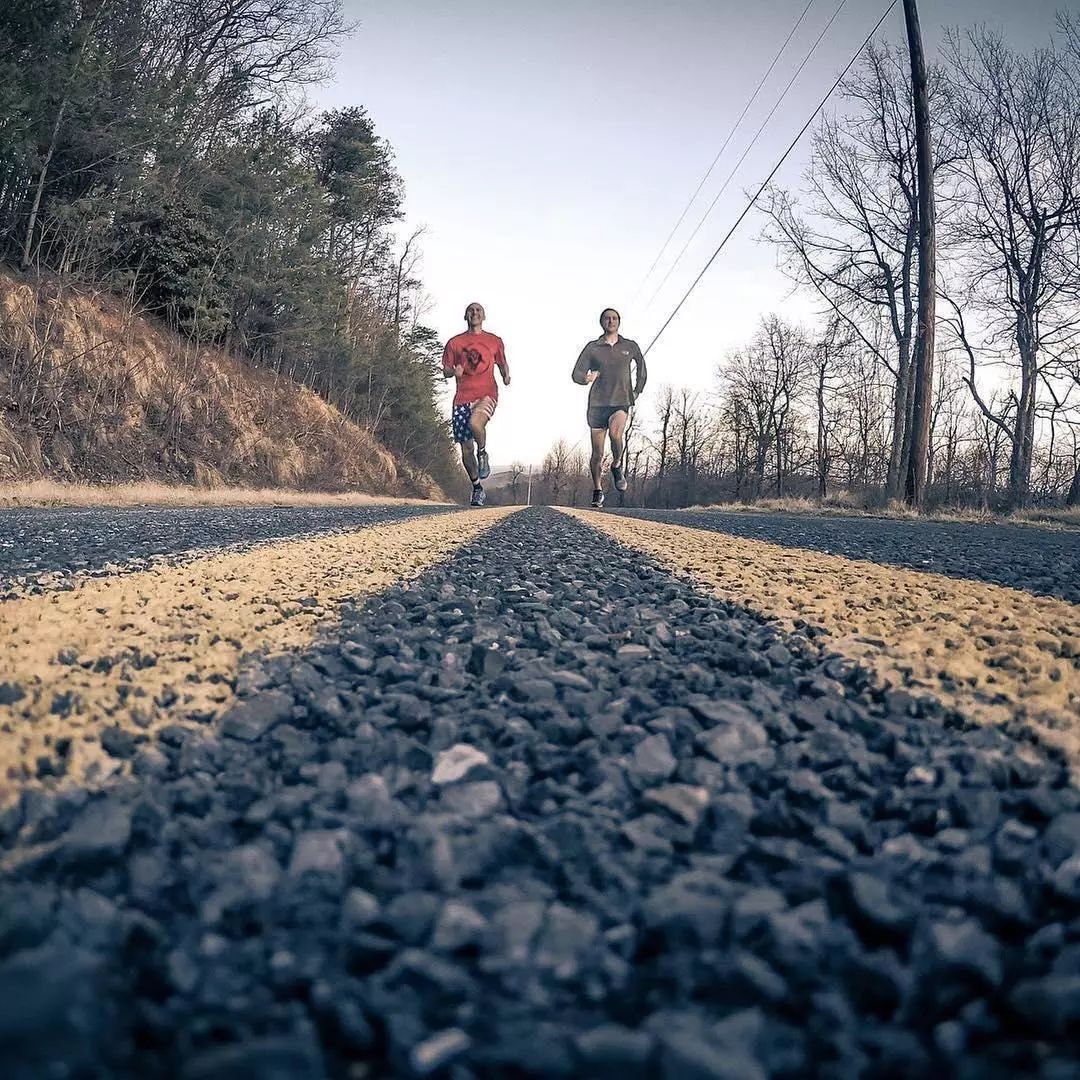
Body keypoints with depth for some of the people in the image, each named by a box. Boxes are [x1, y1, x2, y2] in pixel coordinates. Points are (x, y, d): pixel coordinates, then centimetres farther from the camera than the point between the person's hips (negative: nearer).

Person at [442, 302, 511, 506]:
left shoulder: (494, 341, 12)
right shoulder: (454, 343, 11)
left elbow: (502, 363, 22)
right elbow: (445, 371, 12)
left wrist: (506, 375, 0)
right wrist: (454, 371, -11)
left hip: (487, 394, -2)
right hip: (462, 399, 2)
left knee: (475, 422, -35)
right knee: (466, 448, 2)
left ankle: (483, 454, -5)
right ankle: (477, 488, 18)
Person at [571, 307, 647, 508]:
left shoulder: (630, 347, 9)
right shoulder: (592, 348, 5)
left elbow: (641, 368, 27)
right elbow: (576, 374, 0)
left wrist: (637, 392, 20)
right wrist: (586, 378, -21)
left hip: (621, 402, 0)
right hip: (597, 403, 1)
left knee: (616, 432, -31)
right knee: (597, 453, 1)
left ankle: (618, 466, -3)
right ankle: (597, 491, 20)